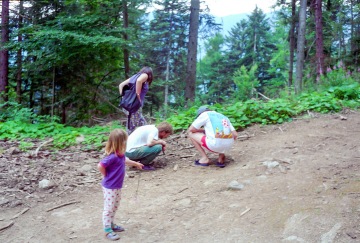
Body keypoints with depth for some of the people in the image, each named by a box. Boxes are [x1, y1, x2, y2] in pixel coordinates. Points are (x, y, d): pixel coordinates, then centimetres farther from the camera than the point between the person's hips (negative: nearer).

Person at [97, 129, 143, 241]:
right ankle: (107, 230, 13)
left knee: (114, 207, 22)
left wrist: (136, 164, 36)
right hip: (110, 187, -9)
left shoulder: (120, 154, 0)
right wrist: (106, 176, -14)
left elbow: (125, 160, 23)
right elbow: (100, 166, -31)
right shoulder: (112, 157, -29)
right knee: (109, 208, 2)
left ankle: (111, 224, 37)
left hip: (117, 186, 9)